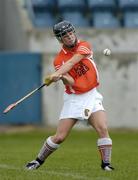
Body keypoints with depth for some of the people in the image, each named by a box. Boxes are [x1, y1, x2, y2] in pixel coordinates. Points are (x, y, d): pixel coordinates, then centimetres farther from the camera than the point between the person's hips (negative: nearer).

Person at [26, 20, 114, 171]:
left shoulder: (84, 46, -4)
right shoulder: (58, 60, -5)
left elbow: (73, 61, -23)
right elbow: (71, 83, -16)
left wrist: (57, 74, -37)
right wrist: (62, 77, -38)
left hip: (91, 96, 0)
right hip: (73, 99, 0)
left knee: (103, 128, -19)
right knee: (59, 137, -1)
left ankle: (106, 163, -10)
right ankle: (39, 160, 18)